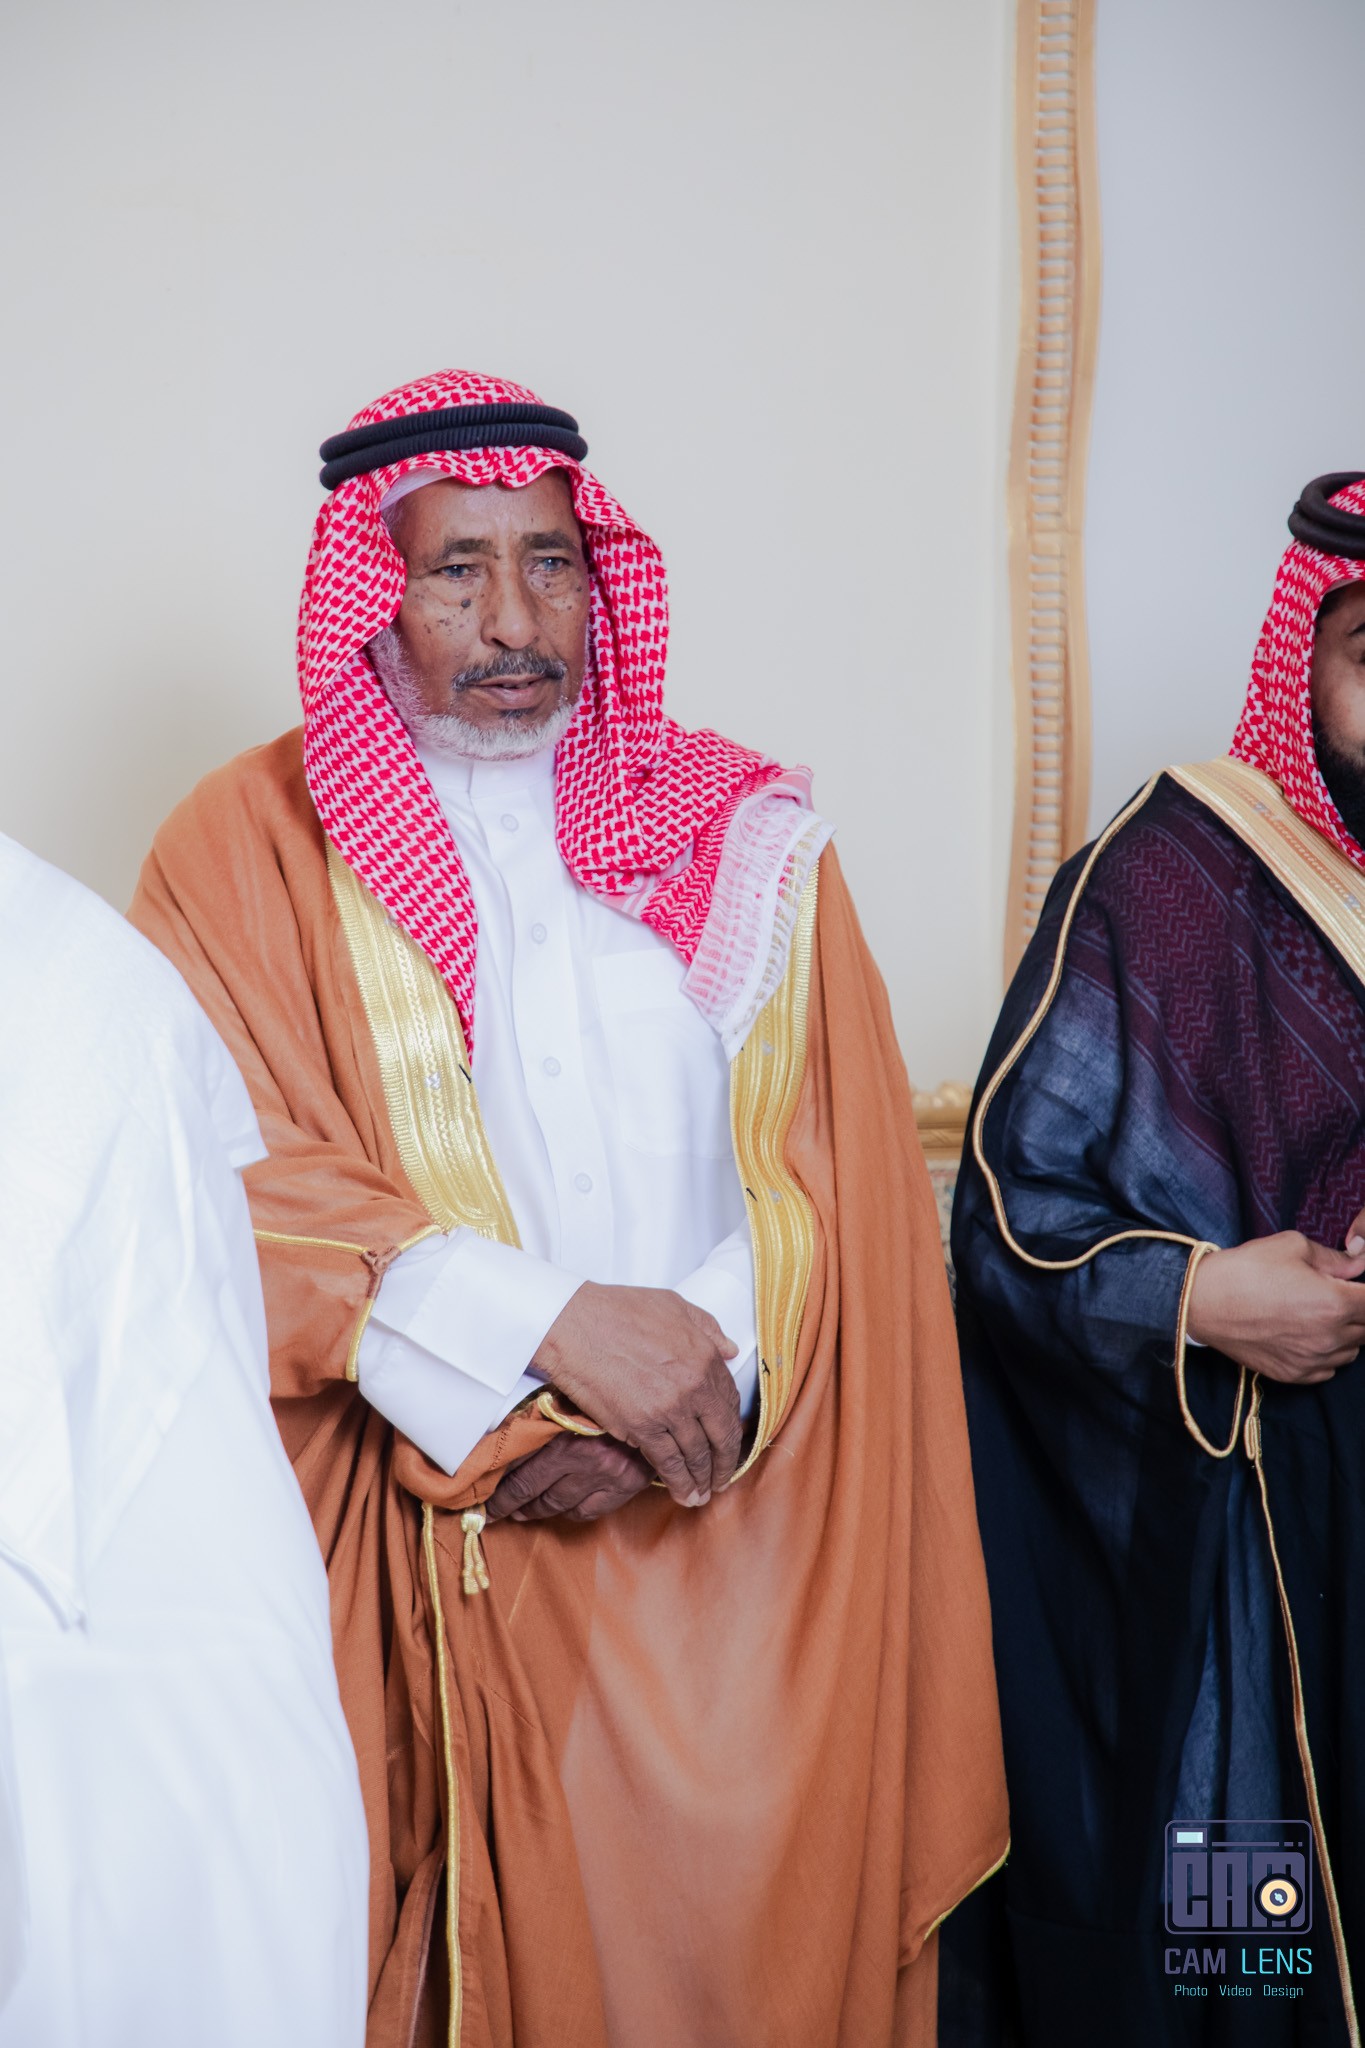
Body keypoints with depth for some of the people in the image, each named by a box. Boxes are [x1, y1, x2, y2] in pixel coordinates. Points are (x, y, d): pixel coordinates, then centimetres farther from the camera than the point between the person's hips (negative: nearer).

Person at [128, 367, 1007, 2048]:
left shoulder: (744, 837, 8)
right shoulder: (248, 853, 1)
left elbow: (840, 1178, 3)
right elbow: (239, 1190, -10)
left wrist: (701, 1364, -14)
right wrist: (554, 1327, -19)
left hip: (746, 1548, 2)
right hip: (431, 1578, -2)